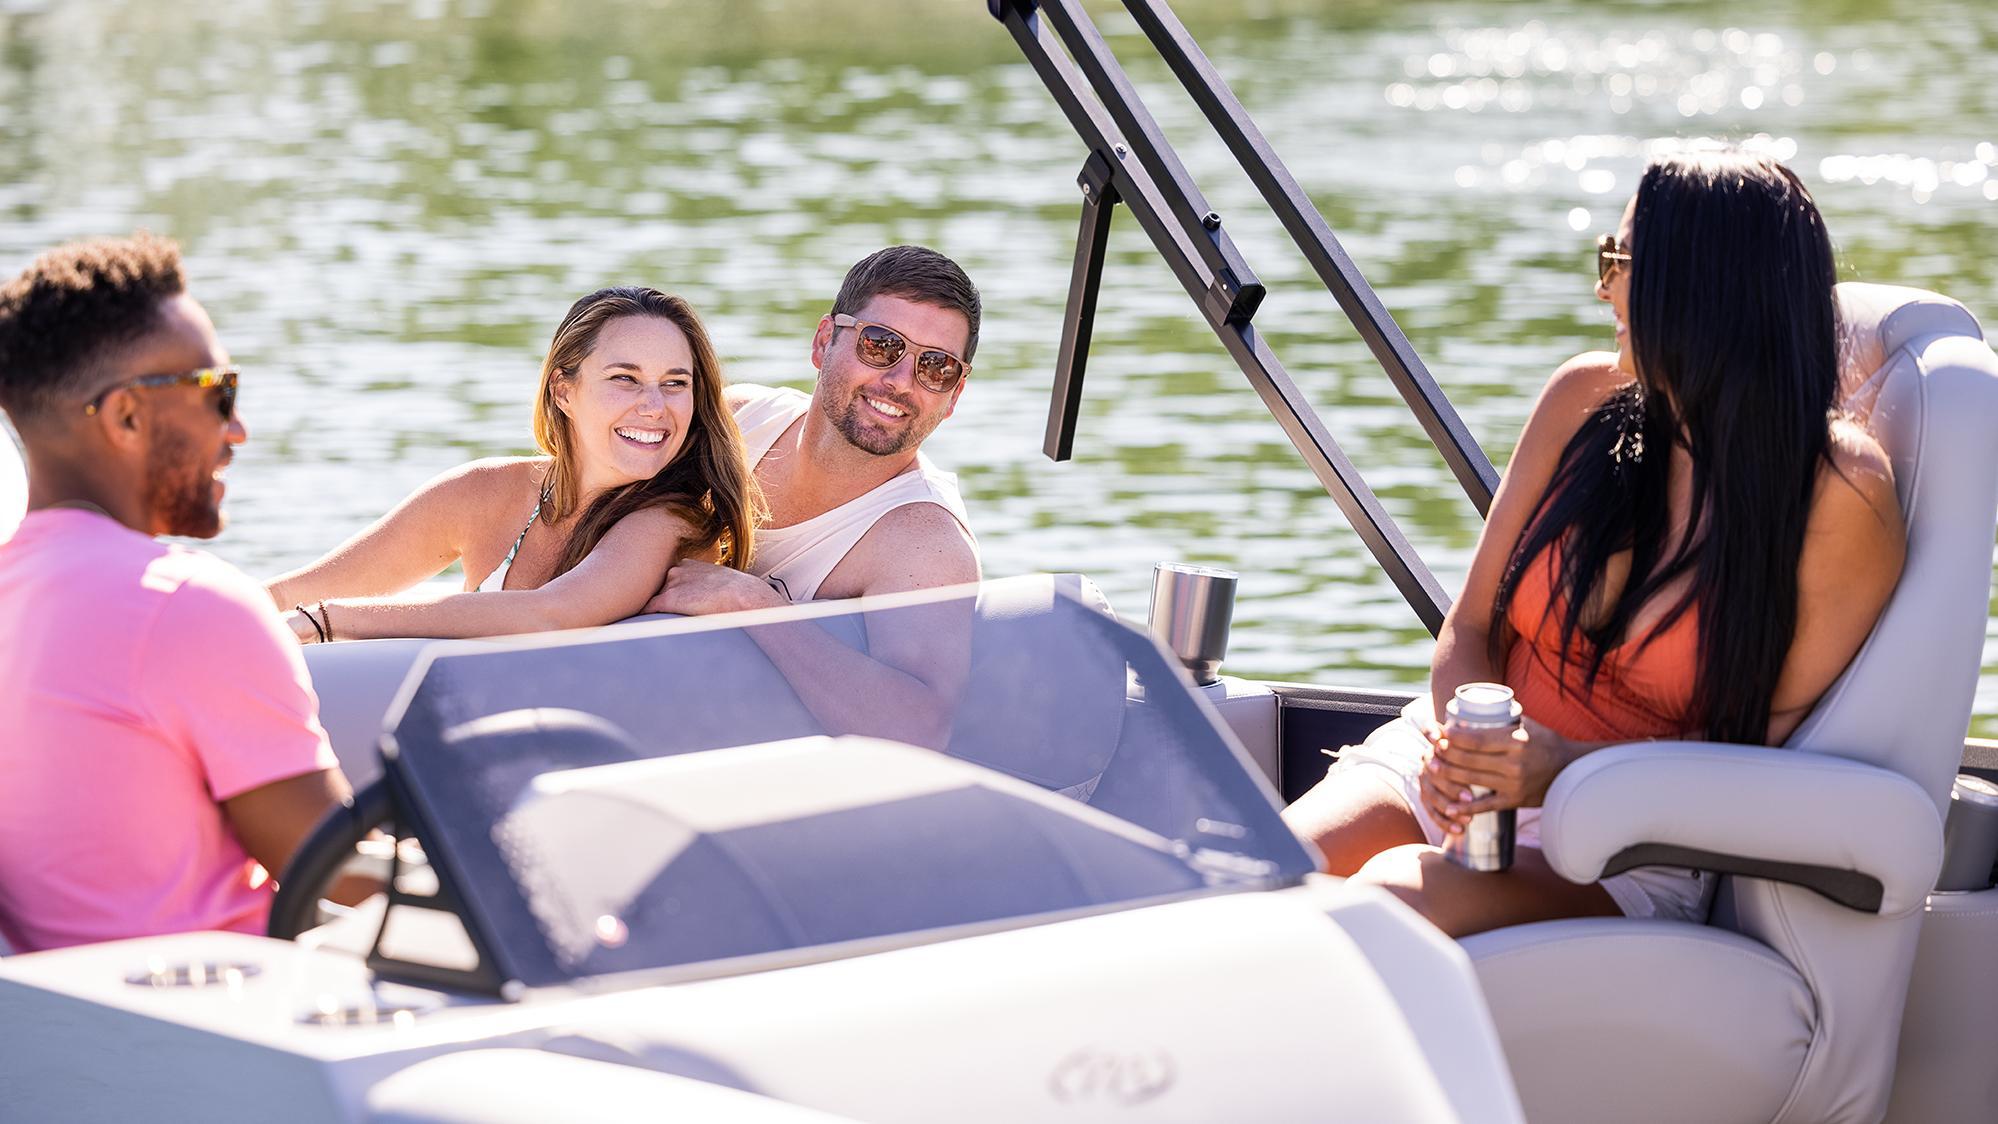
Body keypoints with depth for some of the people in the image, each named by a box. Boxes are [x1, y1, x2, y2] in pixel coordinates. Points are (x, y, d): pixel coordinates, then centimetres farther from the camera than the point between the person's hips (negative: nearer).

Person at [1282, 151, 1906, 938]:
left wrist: (1567, 771, -24)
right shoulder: (1589, 397, 4)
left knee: (1395, 893, -35)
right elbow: (1470, 626, 8)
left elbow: (1769, 743, -9)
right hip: (1442, 764, 4)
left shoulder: (1840, 495, -10)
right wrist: (1466, 751, -15)